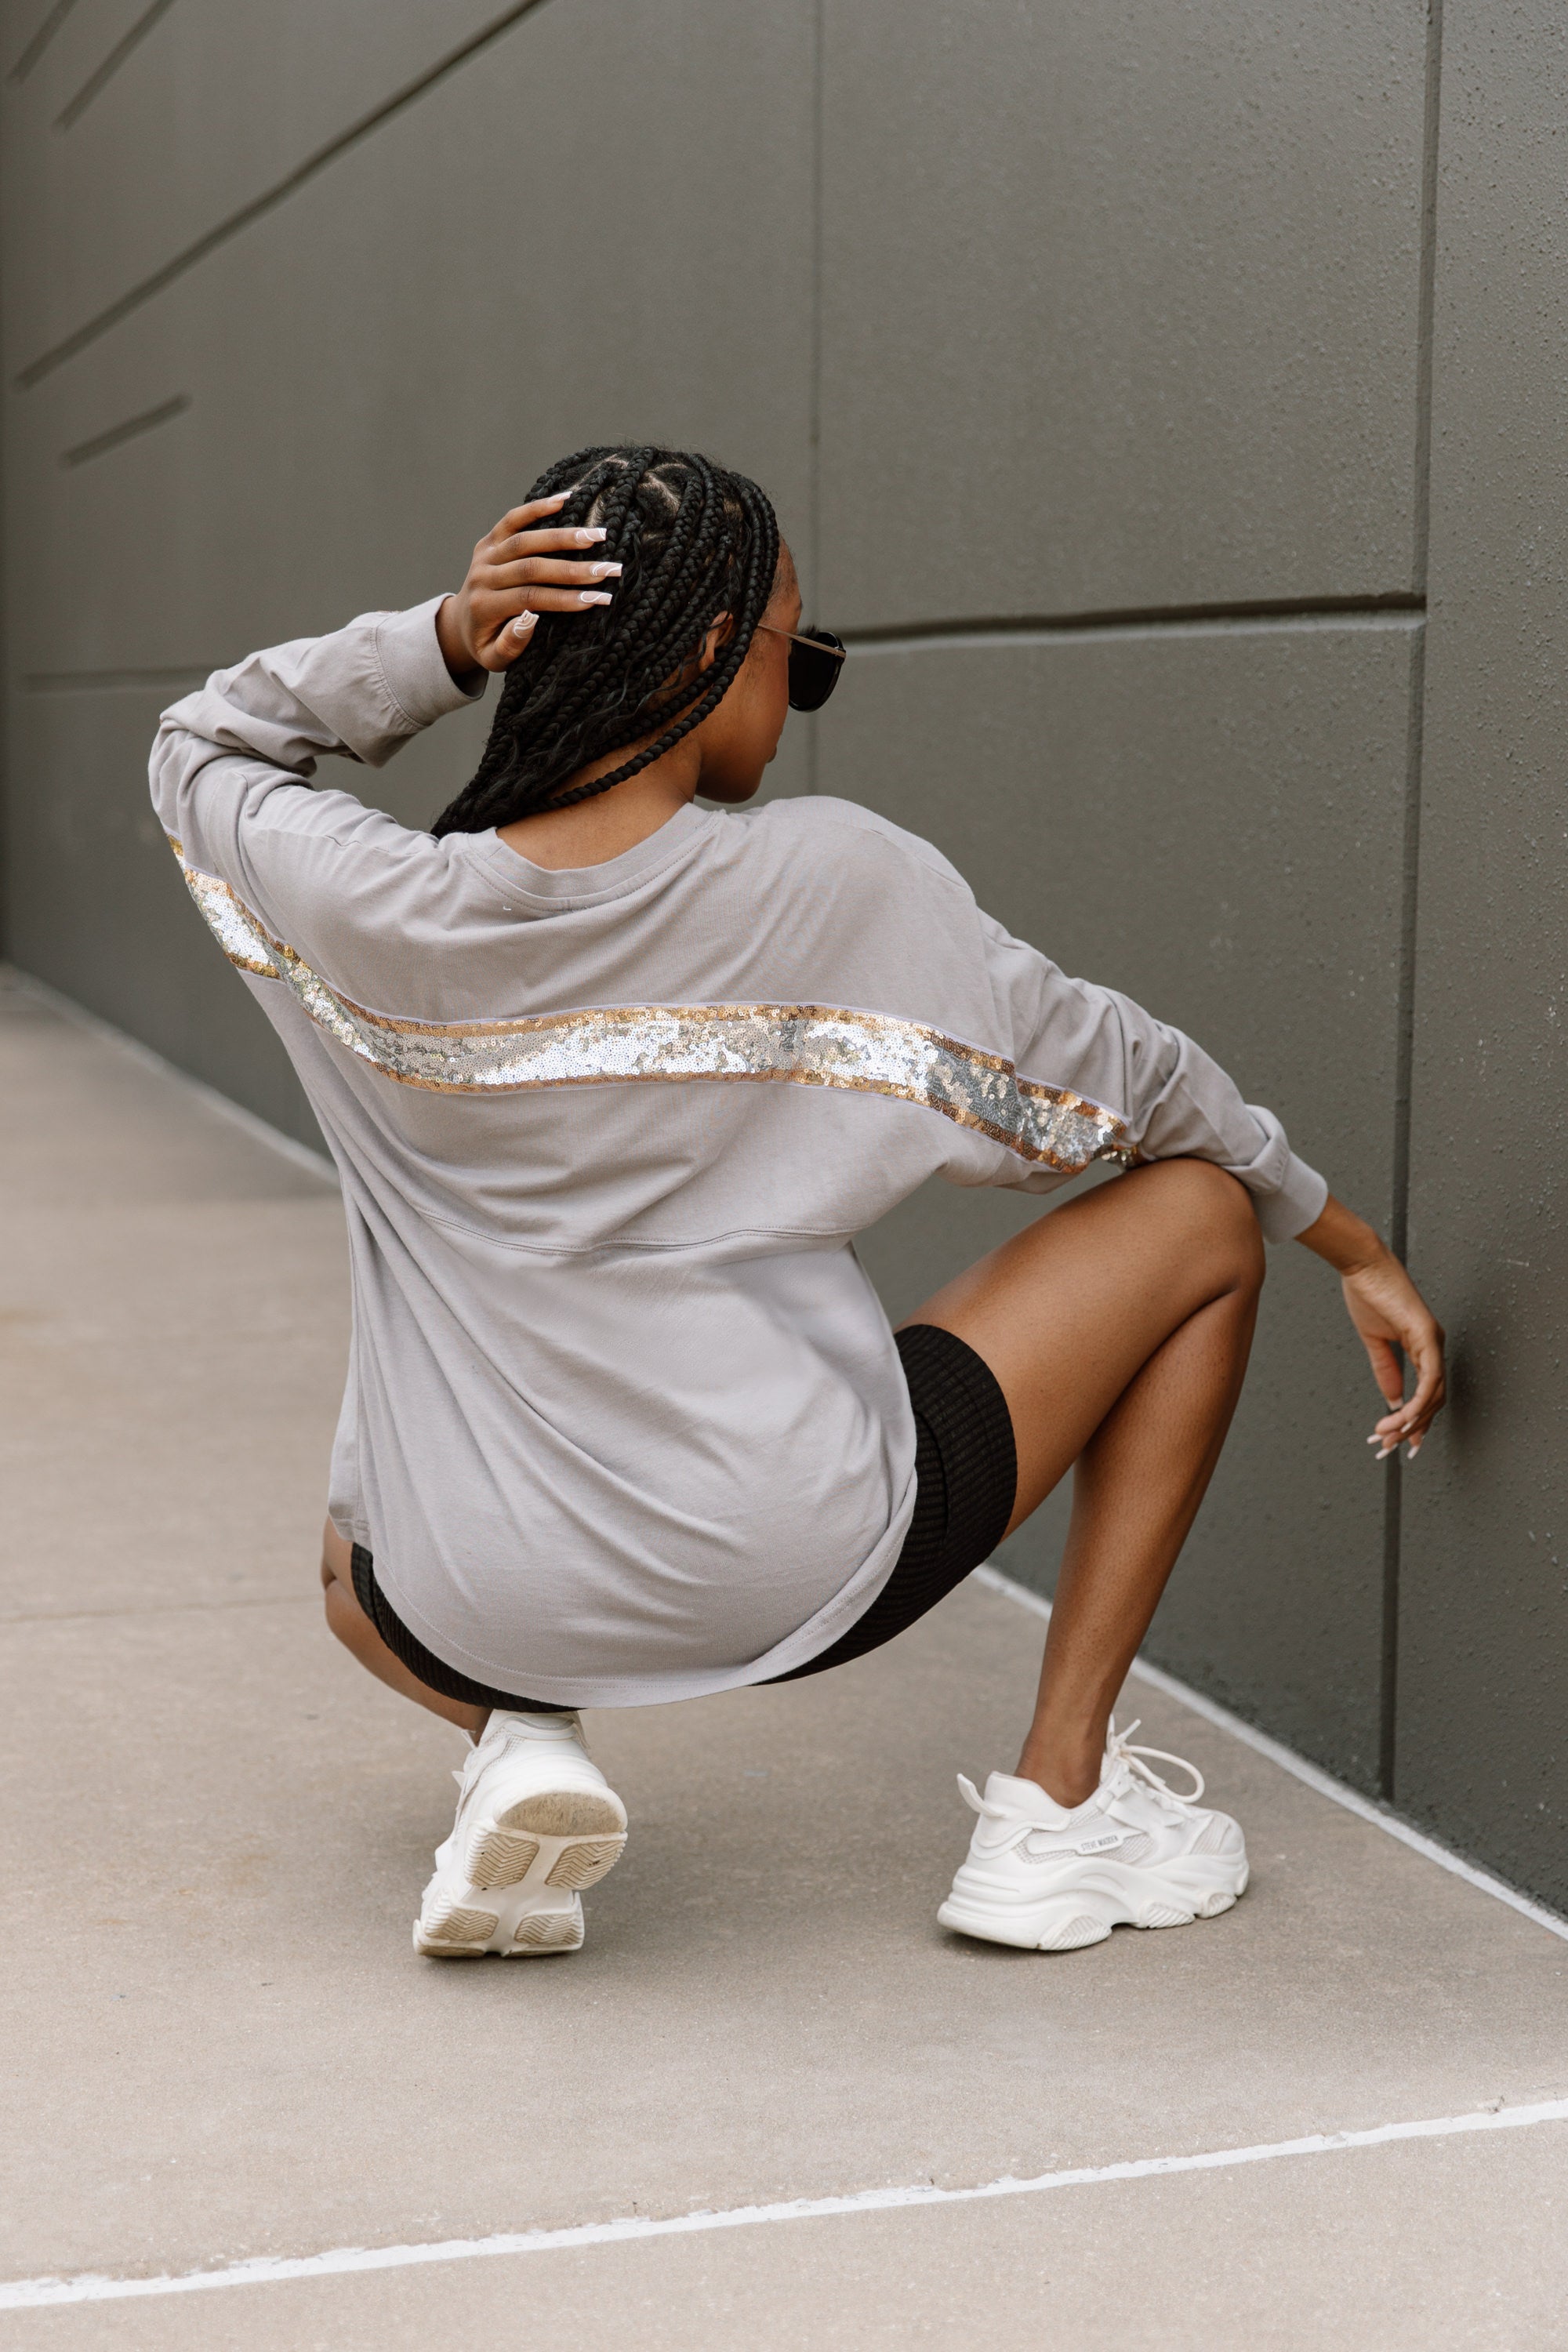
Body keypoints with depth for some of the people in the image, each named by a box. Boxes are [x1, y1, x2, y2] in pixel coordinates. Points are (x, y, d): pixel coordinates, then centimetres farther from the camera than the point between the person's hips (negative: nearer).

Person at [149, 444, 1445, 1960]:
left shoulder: (373, 912, -8)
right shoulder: (837, 885, -13)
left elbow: (201, 748, 16)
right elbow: (1125, 1080, 2)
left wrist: (436, 646, -1)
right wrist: (1359, 1253, 17)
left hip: (482, 1616, 4)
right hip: (797, 1578, -3)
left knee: (356, 1570, 43)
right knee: (1204, 1210, 12)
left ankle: (509, 1736, 6)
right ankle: (1059, 1802, 13)